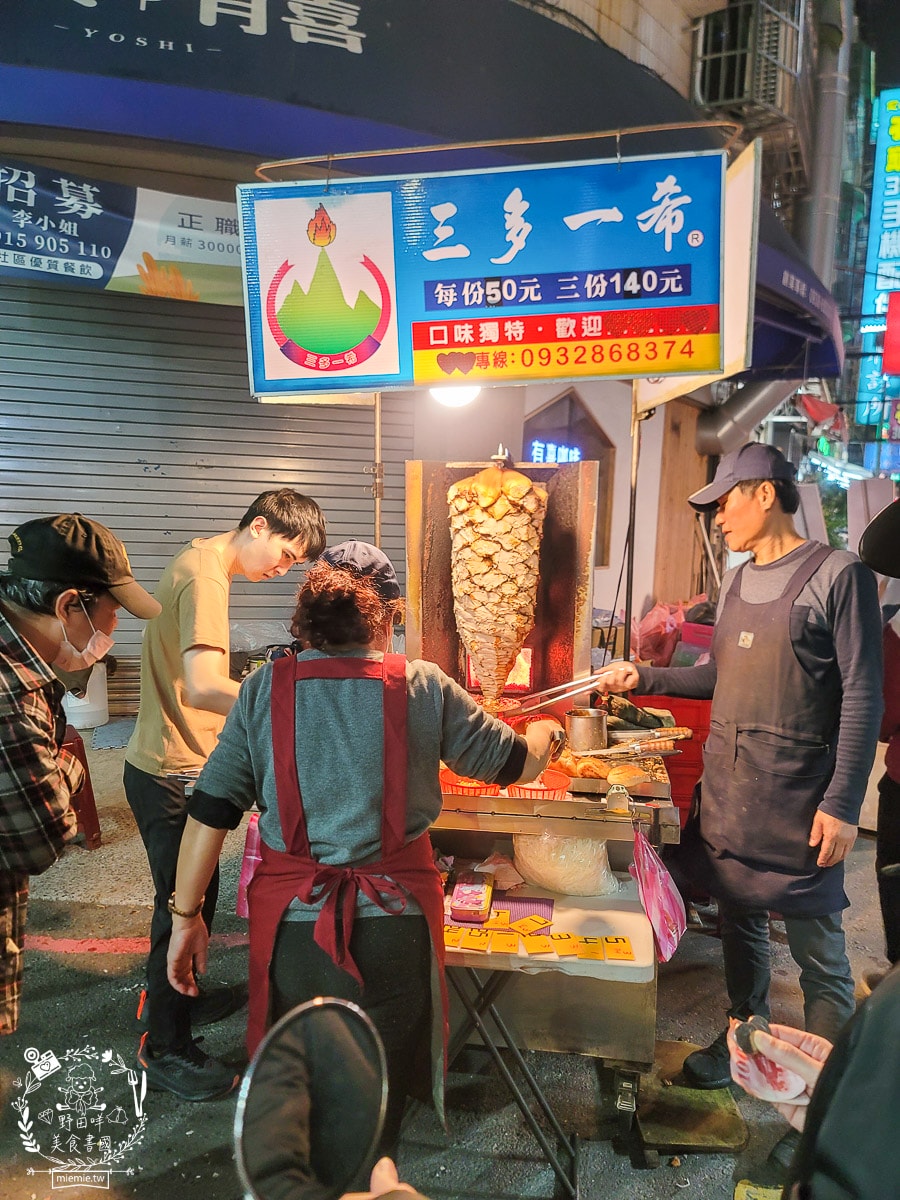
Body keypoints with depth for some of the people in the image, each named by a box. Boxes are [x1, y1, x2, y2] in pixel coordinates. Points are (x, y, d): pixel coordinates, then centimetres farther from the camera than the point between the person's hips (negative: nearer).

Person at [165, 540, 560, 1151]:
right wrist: (547, 730, 22)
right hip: (394, 917, -1)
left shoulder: (264, 689, -8)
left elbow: (211, 810, -6)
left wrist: (187, 916, 5)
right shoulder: (424, 687, -11)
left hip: (292, 918, 2)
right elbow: (515, 762, 1)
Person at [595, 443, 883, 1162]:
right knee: (739, 922, 19)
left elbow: (862, 697, -11)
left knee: (818, 954, 6)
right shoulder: (737, 582, 11)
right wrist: (643, 679, 10)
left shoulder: (838, 575, -9)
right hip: (726, 791, 7)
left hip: (797, 803, -6)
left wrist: (843, 804, -14)